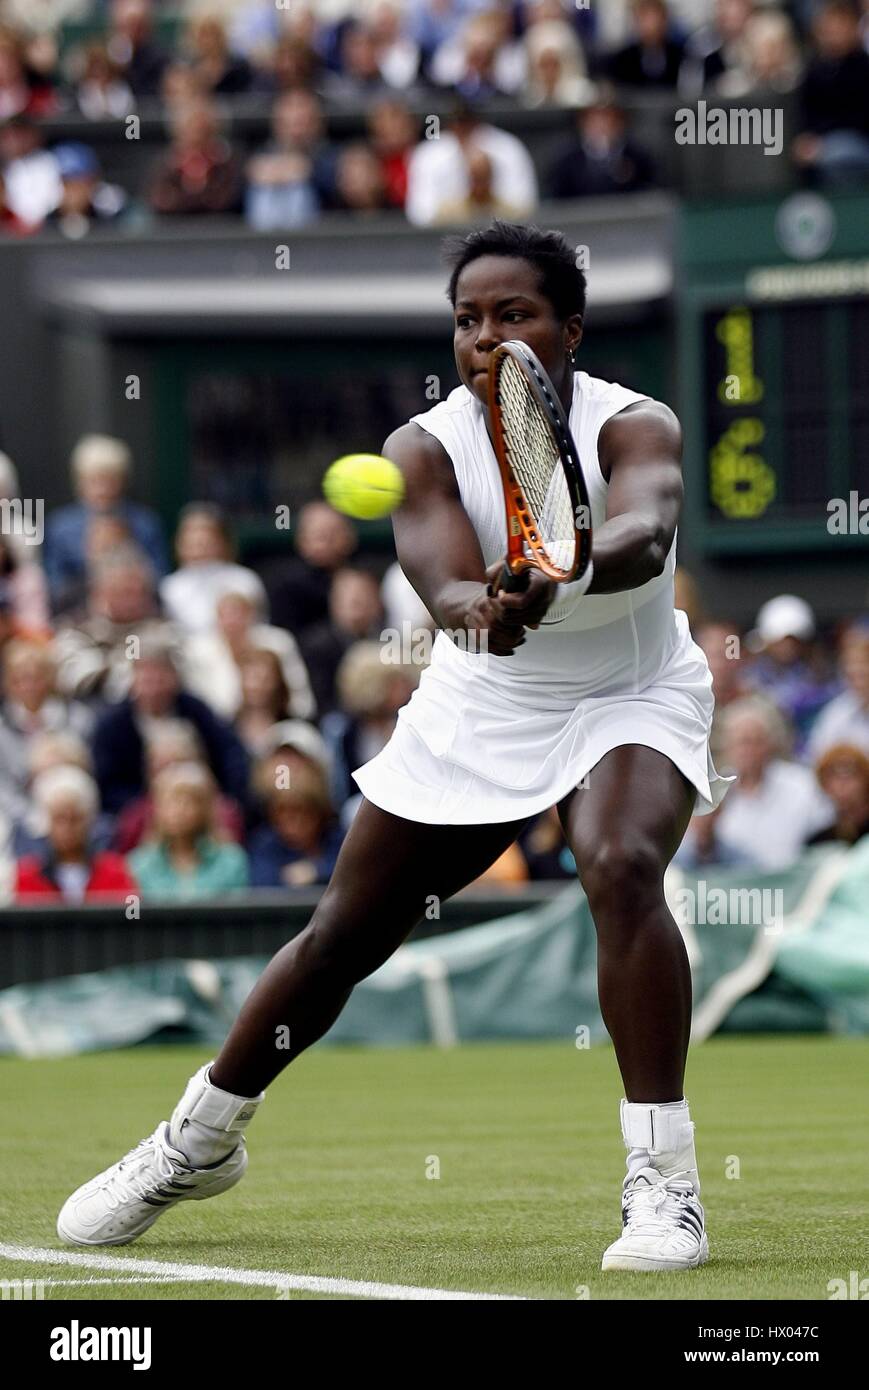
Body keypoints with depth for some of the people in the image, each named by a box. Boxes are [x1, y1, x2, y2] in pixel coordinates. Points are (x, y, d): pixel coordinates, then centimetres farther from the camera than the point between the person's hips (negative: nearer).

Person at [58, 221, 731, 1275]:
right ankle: (199, 1140, 32)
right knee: (345, 929, 8)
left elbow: (646, 533, -47)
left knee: (621, 869, -33)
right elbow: (440, 574, -36)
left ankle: (663, 1185, -30)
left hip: (628, 705, -3)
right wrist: (476, 609, -61)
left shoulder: (633, 427, -24)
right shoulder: (426, 448, -18)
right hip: (476, 712, 3)